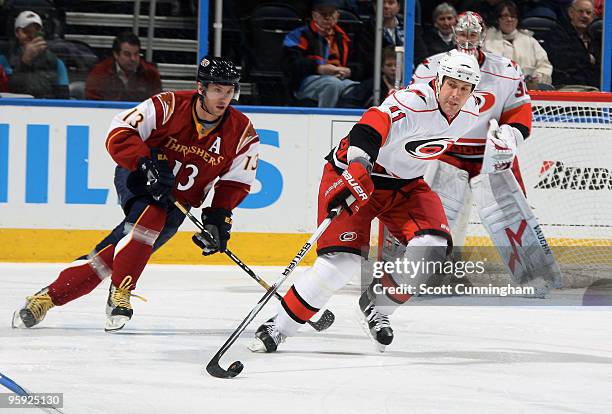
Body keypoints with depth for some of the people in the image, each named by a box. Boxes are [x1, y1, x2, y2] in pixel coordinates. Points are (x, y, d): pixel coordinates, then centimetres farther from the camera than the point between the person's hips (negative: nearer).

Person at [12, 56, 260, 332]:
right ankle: (120, 294, -24)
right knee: (151, 215, -35)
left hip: (176, 203, 3)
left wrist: (219, 216, -15)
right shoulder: (170, 106, -20)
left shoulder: (242, 133, -10)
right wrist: (147, 163, -34)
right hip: (136, 178, -3)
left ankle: (50, 296, -8)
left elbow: (236, 182, 0)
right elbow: (119, 133, -21)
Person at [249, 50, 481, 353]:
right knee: (344, 259, -18)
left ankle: (377, 305, 8)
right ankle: (277, 328, -4)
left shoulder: (470, 113, -6)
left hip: (406, 182, 7)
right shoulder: (410, 102, -30)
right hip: (355, 172, -6)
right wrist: (357, 174, -57)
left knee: (433, 245, -17)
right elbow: (365, 134, -44)